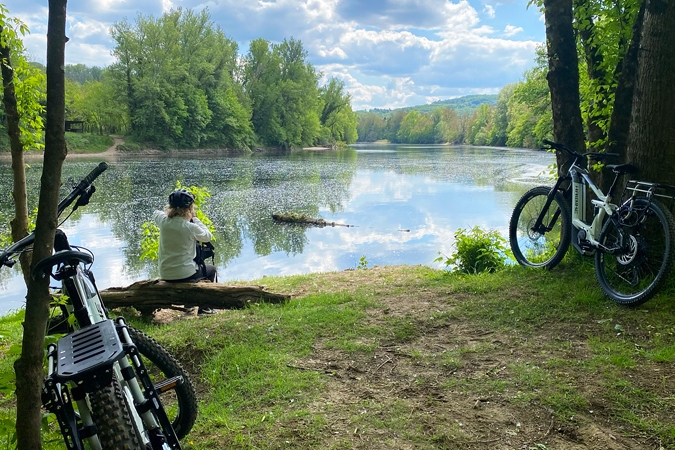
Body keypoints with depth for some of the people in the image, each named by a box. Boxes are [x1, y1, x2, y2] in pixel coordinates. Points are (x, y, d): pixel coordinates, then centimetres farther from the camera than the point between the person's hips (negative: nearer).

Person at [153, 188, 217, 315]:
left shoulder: (163, 221, -5)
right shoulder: (191, 227, -19)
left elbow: (156, 214, 19)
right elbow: (207, 236, 0)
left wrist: (170, 212, 19)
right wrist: (194, 218, 2)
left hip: (165, 275, 6)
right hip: (185, 274, -5)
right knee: (211, 269, 24)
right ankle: (204, 307, 26)